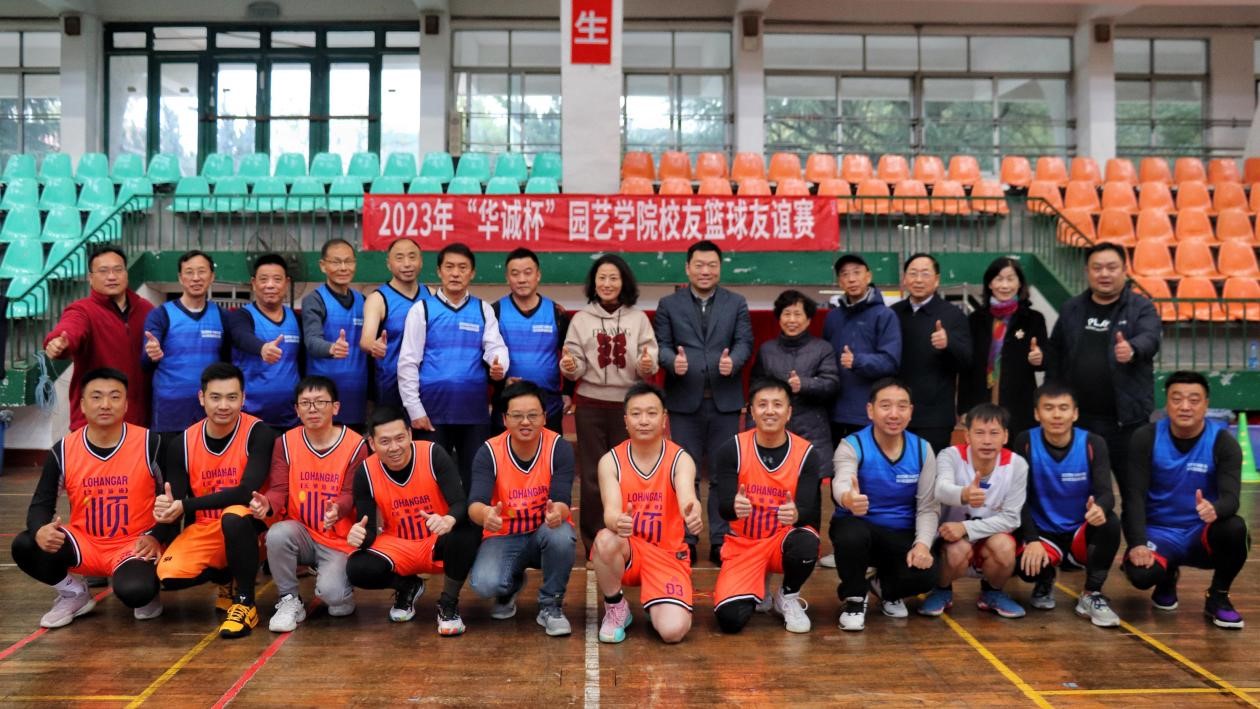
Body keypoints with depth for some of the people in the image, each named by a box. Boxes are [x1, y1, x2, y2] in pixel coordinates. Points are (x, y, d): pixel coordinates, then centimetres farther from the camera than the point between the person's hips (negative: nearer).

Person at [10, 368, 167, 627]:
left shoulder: (150, 444, -10)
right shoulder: (63, 450, -4)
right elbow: (41, 503, 0)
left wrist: (156, 537, -16)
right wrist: (40, 531, -22)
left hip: (134, 544, -3)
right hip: (84, 544, 4)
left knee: (134, 592, -33)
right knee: (25, 546, -22)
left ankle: (147, 588, 9)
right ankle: (75, 595, 6)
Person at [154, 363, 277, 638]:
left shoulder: (259, 433, -14)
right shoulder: (182, 444, -1)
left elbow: (246, 492, -25)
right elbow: (175, 507, 0)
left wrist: (185, 506, -26)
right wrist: (167, 509, -26)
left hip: (249, 527, -4)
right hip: (205, 530, 4)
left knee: (234, 518, -37)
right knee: (169, 575, -22)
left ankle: (246, 603, -15)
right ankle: (227, 579, 14)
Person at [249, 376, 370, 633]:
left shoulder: (355, 445, -9)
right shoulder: (286, 443, -1)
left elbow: (351, 494, -12)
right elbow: (279, 489, -9)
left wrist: (338, 509, -37)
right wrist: (267, 504, -34)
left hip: (338, 539, -3)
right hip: (301, 533, 3)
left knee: (331, 593, -26)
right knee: (277, 534, -32)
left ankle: (342, 592, 15)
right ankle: (289, 601, -7)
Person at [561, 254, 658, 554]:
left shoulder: (638, 318, 3)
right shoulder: (581, 319, 3)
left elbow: (650, 363, -1)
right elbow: (577, 369, 1)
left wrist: (648, 365, -22)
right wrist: (569, 367, -20)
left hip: (628, 405, 0)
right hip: (590, 405, 0)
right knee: (592, 474, 4)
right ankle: (594, 543, 14)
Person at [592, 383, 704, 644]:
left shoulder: (681, 459, -8)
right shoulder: (610, 461, -6)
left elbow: (687, 498, -28)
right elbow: (611, 510, -20)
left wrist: (693, 514, -54)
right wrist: (618, 522, -46)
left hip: (668, 553, -1)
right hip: (626, 549, 1)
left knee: (673, 630, -22)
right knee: (605, 540, -35)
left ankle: (655, 605, 17)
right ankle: (615, 609, -6)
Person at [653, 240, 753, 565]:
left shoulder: (737, 303, 9)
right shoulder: (669, 304, 7)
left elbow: (744, 341, 1)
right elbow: (661, 344, 1)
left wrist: (733, 361, -20)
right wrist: (672, 360, -21)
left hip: (725, 400, 1)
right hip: (684, 400, -1)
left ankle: (720, 540, 15)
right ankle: (685, 540, 16)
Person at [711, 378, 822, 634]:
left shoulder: (807, 454, -9)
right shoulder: (731, 449, -10)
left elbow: (810, 510, -17)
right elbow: (723, 507, -16)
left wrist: (796, 514, -42)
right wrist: (735, 506, -41)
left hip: (784, 539, 0)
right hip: (742, 544, 0)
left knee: (806, 543, -37)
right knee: (730, 618, -22)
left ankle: (788, 597, -1)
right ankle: (758, 588, 17)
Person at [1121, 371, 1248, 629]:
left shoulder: (1223, 442, -8)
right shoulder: (1146, 438, -9)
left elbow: (1231, 498, -19)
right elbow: (1134, 495, -13)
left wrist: (1215, 509, -45)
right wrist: (1137, 543, -27)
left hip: (1202, 534, 1)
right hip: (1158, 532, 0)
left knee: (1235, 528, -33)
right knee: (1141, 574, -31)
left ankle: (1217, 597, -4)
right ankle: (1166, 578, 11)